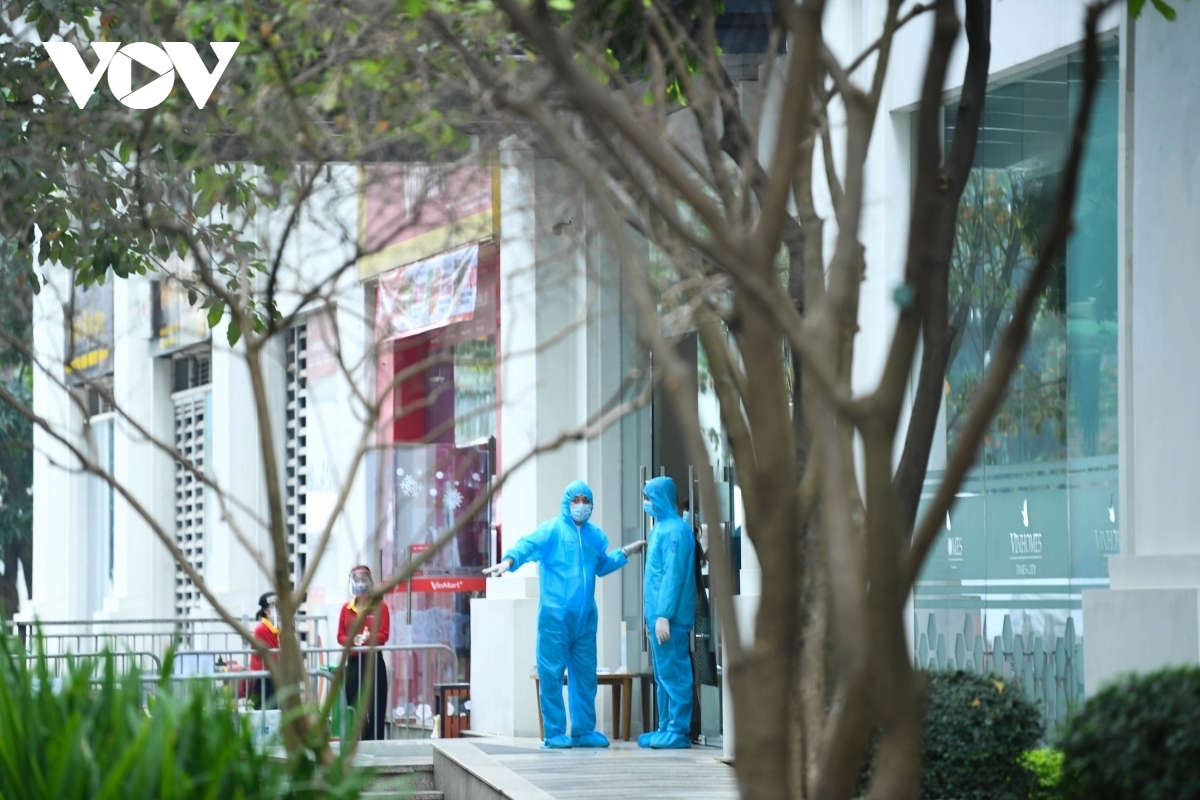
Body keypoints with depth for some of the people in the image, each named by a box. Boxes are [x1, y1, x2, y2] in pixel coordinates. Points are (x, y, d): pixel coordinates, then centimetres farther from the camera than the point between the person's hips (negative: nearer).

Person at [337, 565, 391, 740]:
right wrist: (352, 641, -13)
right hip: (353, 662, 3)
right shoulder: (346, 609, 11)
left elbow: (383, 635, -6)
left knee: (376, 708, -6)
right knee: (355, 708, 4)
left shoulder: (380, 607, 2)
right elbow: (340, 636, 7)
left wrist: (368, 638, -23)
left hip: (373, 661, -3)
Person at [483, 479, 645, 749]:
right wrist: (509, 561, -41)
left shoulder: (595, 535, 15)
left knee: (585, 674, 9)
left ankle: (583, 730, 18)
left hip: (585, 617, 6)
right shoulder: (551, 530, -4)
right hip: (554, 615, -6)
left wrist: (624, 553, 18)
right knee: (552, 674, -5)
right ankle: (554, 733, 0)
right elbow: (527, 546, -22)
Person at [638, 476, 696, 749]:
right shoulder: (660, 527, 16)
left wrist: (664, 615, -22)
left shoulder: (674, 531, -14)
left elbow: (673, 576, -19)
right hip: (658, 613, 10)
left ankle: (678, 731, -5)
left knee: (673, 672, -7)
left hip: (669, 616, -10)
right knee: (663, 674, 13)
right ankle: (666, 728, 18)